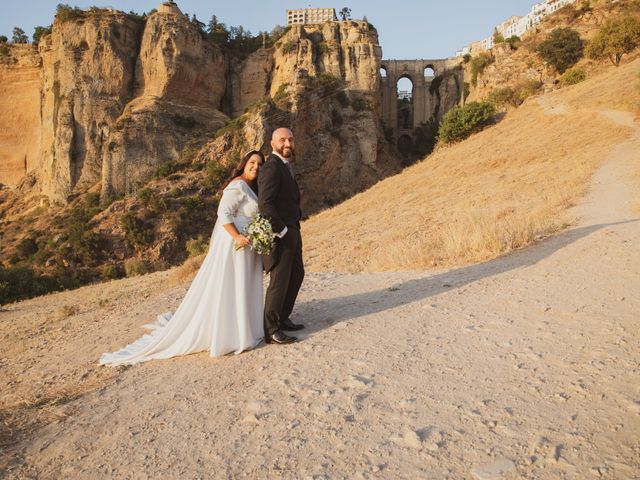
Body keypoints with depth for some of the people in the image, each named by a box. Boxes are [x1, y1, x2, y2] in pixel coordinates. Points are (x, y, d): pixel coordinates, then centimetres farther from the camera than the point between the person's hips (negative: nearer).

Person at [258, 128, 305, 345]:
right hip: (279, 234, -10)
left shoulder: (285, 165, 14)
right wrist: (282, 231, -21)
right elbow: (264, 203, -26)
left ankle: (282, 318, 33)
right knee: (279, 281, -3)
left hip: (291, 232, 10)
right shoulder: (272, 166, -17)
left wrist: (292, 228, 12)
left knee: (297, 274, 20)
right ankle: (271, 331, 10)